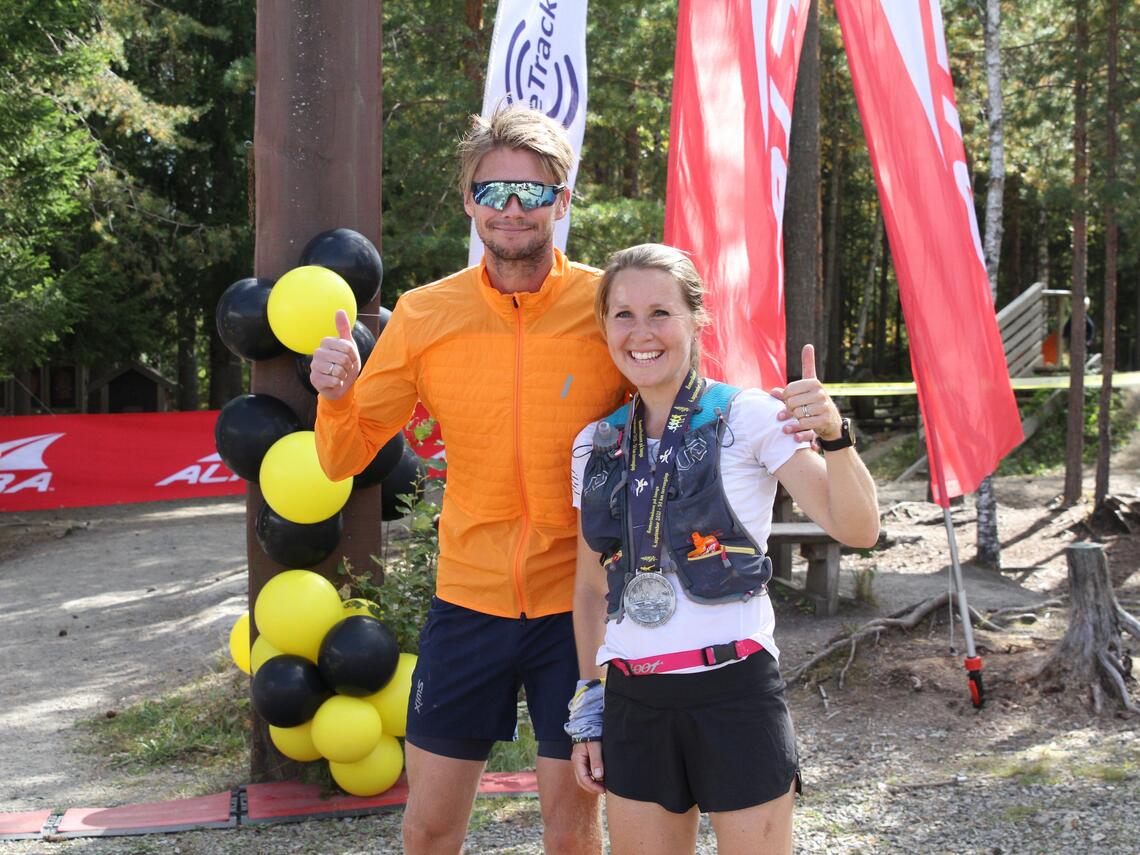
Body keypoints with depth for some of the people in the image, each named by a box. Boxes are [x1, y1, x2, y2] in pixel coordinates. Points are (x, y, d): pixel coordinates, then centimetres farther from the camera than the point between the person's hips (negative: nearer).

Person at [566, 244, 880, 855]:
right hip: (633, 702, 4)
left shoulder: (749, 416, -4)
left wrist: (833, 436, -28)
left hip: (734, 687, -4)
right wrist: (588, 709, 15)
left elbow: (857, 530, -12)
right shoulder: (595, 446, 9)